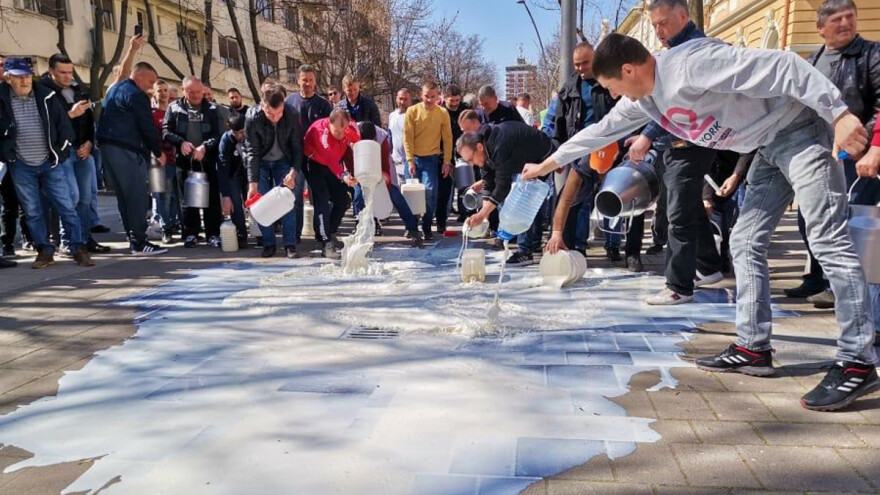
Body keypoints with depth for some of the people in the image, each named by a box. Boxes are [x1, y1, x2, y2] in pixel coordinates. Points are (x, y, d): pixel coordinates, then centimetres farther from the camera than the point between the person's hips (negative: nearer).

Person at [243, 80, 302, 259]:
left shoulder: (292, 115, -24)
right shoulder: (253, 118, -28)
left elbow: (297, 147, -14)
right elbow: (252, 152, -23)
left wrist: (294, 172, -25)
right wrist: (253, 183, -28)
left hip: (283, 162, 1)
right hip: (260, 162, -1)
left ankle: (290, 244, -1)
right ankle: (268, 244, 7)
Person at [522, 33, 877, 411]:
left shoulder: (691, 63, -26)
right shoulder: (643, 99, 3)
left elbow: (781, 65, -28)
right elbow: (600, 131, 16)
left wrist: (839, 114, -31)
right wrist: (548, 164, 21)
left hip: (800, 130, -9)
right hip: (768, 147, 10)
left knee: (828, 240, -14)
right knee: (745, 243, 6)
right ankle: (753, 348, 11)